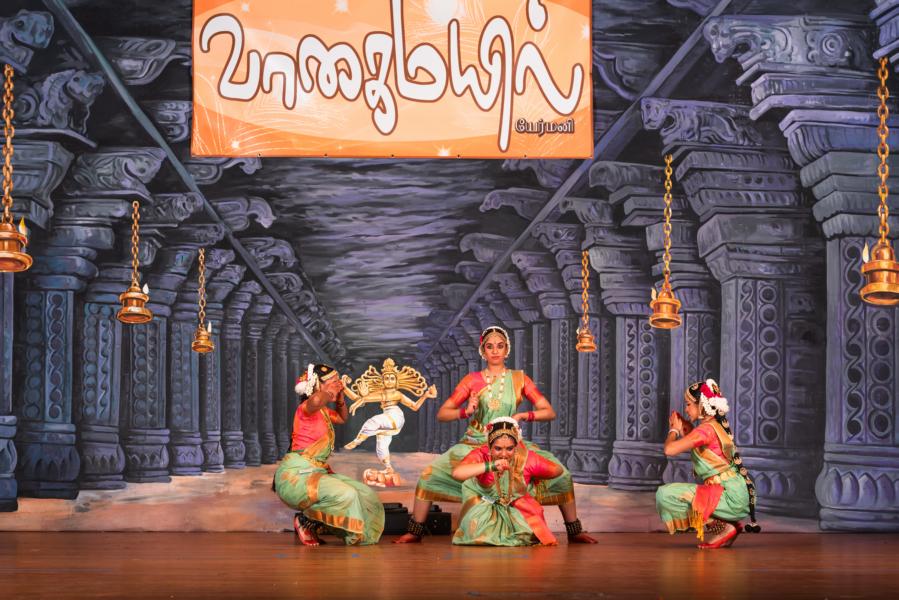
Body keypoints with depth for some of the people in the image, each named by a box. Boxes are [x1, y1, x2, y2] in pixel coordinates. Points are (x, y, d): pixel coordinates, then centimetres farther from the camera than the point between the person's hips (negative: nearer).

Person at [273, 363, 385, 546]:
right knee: (346, 495, -30)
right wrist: (331, 391, -17)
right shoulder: (306, 408, -12)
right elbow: (316, 400, -38)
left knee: (365, 495, 2)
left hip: (317, 473, 10)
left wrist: (340, 397, 18)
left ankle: (314, 523, 8)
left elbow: (342, 419, 37)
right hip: (296, 475, -10)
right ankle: (305, 521, -8)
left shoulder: (323, 411, 16)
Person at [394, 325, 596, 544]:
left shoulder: (519, 379, 4)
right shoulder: (472, 380, 3)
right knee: (430, 475, -21)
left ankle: (574, 532, 4)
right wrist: (466, 412, -16)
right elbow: (442, 413, 2)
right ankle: (415, 531, -5)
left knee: (561, 474, -15)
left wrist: (523, 415, -14)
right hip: (474, 444, 0)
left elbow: (549, 412, 2)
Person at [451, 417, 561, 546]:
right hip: (486, 510, -2)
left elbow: (558, 470, -6)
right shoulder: (481, 454, -27)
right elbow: (456, 473, -48)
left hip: (518, 511, 2)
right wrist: (490, 466, -56)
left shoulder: (527, 458, -22)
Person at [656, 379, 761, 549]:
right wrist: (686, 430, 16)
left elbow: (669, 449, -21)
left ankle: (719, 527, -9)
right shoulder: (718, 425, 13)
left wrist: (674, 429, -1)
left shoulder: (706, 429, -16)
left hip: (730, 497, -10)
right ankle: (726, 526, 13)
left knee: (665, 494, -18)